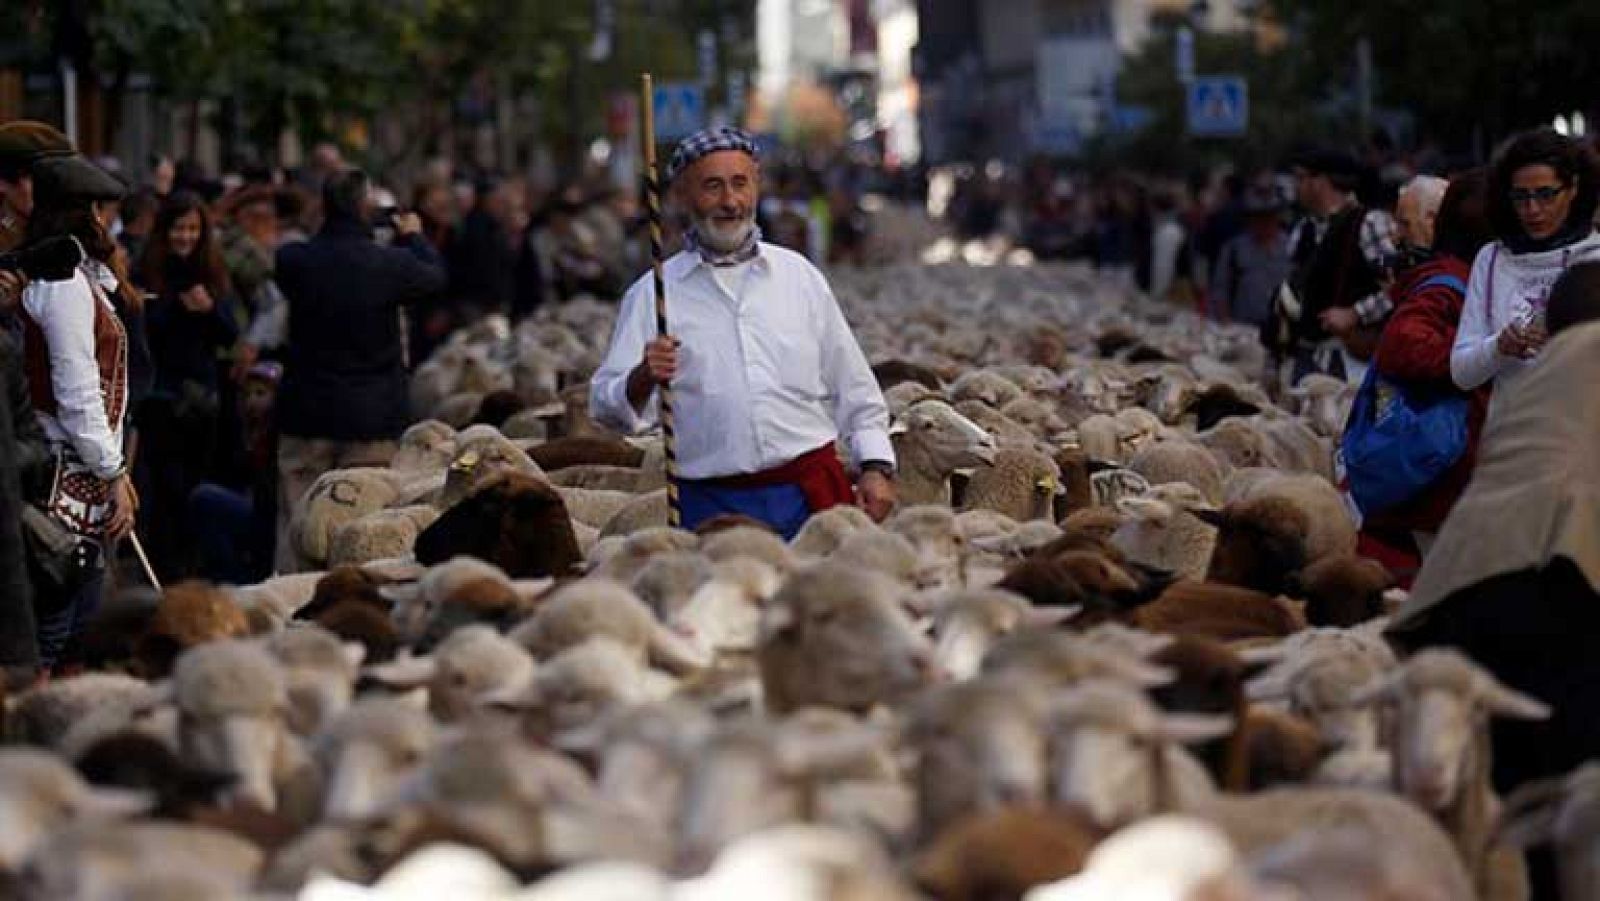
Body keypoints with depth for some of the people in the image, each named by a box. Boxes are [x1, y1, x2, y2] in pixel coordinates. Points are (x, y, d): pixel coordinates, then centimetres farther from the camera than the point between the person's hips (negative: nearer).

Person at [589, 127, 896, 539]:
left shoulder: (799, 276, 12)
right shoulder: (652, 294, 5)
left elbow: (853, 387, 17)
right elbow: (607, 405, 0)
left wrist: (875, 467, 8)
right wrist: (644, 378, -20)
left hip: (810, 493, 2)